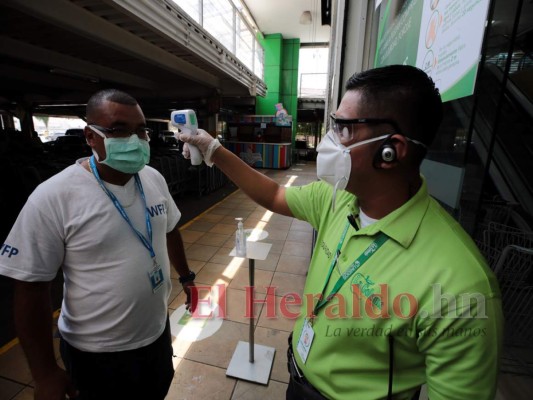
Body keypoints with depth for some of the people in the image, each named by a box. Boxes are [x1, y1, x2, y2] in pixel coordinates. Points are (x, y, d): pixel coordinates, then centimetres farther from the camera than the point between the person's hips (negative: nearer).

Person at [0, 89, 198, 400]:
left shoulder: (154, 179, -7)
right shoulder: (53, 198, -22)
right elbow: (31, 290, -16)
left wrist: (186, 276, 14)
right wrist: (45, 374, -9)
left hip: (158, 330, 5)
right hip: (98, 353, -4)